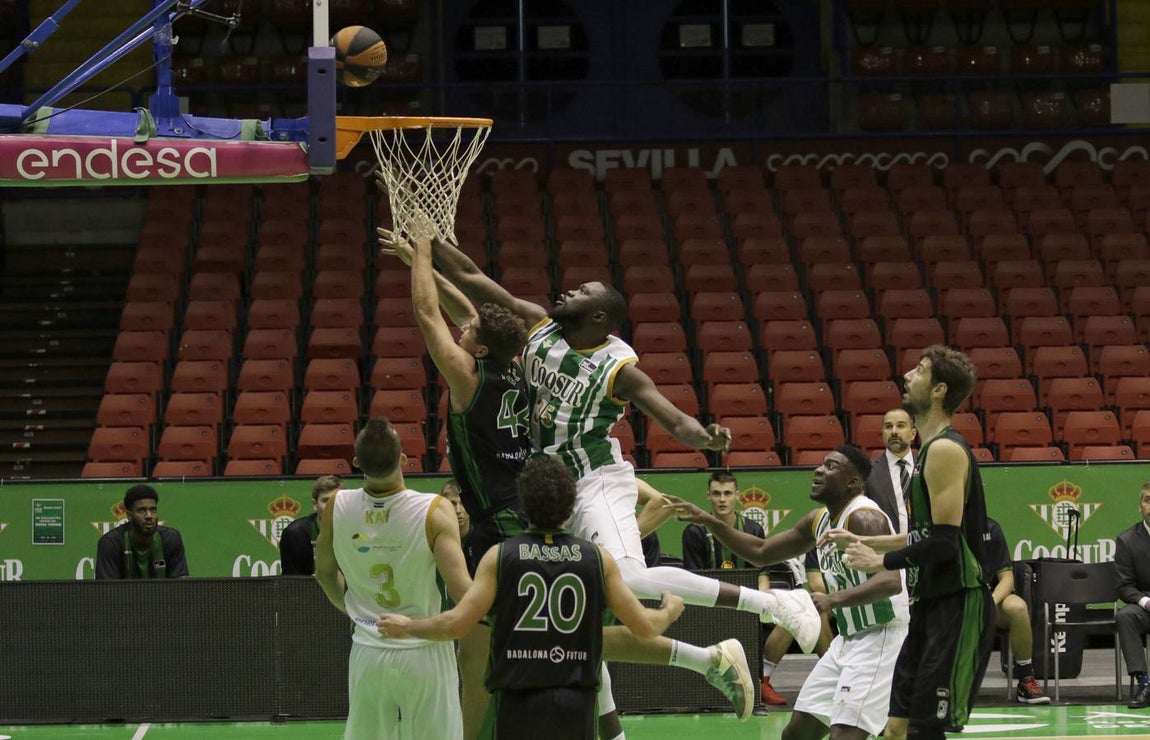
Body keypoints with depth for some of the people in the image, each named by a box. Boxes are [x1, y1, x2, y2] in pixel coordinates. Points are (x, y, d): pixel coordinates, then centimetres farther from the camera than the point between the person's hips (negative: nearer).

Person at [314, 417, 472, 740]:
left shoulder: (337, 507, -6)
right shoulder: (435, 511, -18)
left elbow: (326, 574, 11)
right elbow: (461, 591, -19)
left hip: (367, 652, 3)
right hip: (424, 650, -3)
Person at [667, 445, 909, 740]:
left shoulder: (864, 518, -19)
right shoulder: (818, 519, 10)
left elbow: (890, 582, -33)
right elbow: (761, 552, 21)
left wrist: (834, 599, -44)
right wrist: (711, 522, 11)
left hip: (881, 638, -10)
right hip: (849, 638, 10)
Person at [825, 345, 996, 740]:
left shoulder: (945, 449, -15)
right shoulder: (932, 449, 16)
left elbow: (945, 542, -22)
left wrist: (881, 562, -12)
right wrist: (864, 542, 24)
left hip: (958, 606, -10)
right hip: (931, 604, 10)